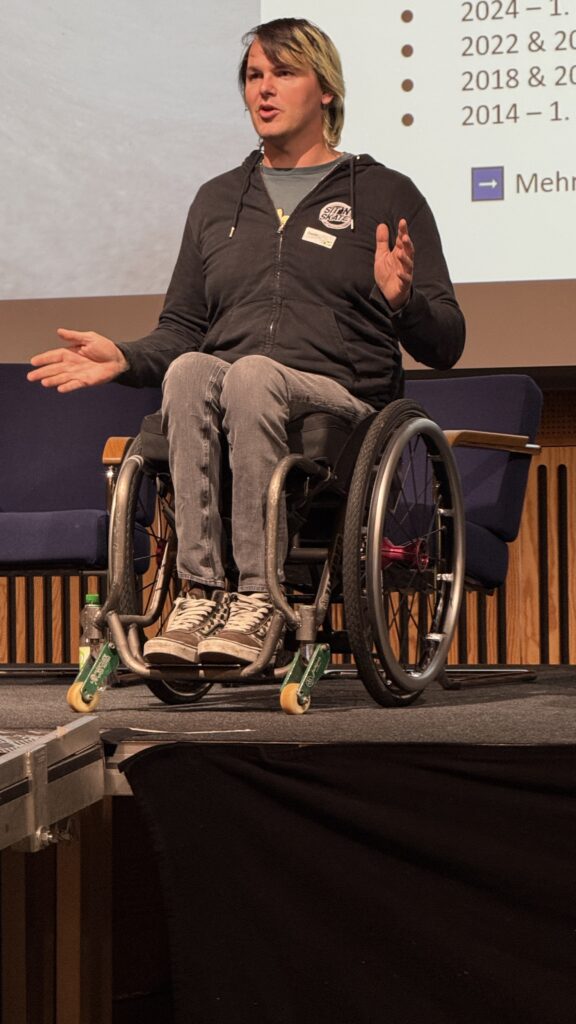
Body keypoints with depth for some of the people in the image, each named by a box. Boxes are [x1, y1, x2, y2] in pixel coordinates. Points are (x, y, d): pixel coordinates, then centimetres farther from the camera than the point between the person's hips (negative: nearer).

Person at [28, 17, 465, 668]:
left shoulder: (385, 195, 13)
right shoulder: (217, 201, 26)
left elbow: (444, 346, 7)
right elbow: (182, 328, 26)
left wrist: (403, 300, -15)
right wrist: (125, 358, 5)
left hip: (341, 400, -3)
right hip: (224, 410, 3)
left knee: (251, 374, -36)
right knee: (188, 369, -32)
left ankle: (260, 598, -36)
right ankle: (199, 593, -36)